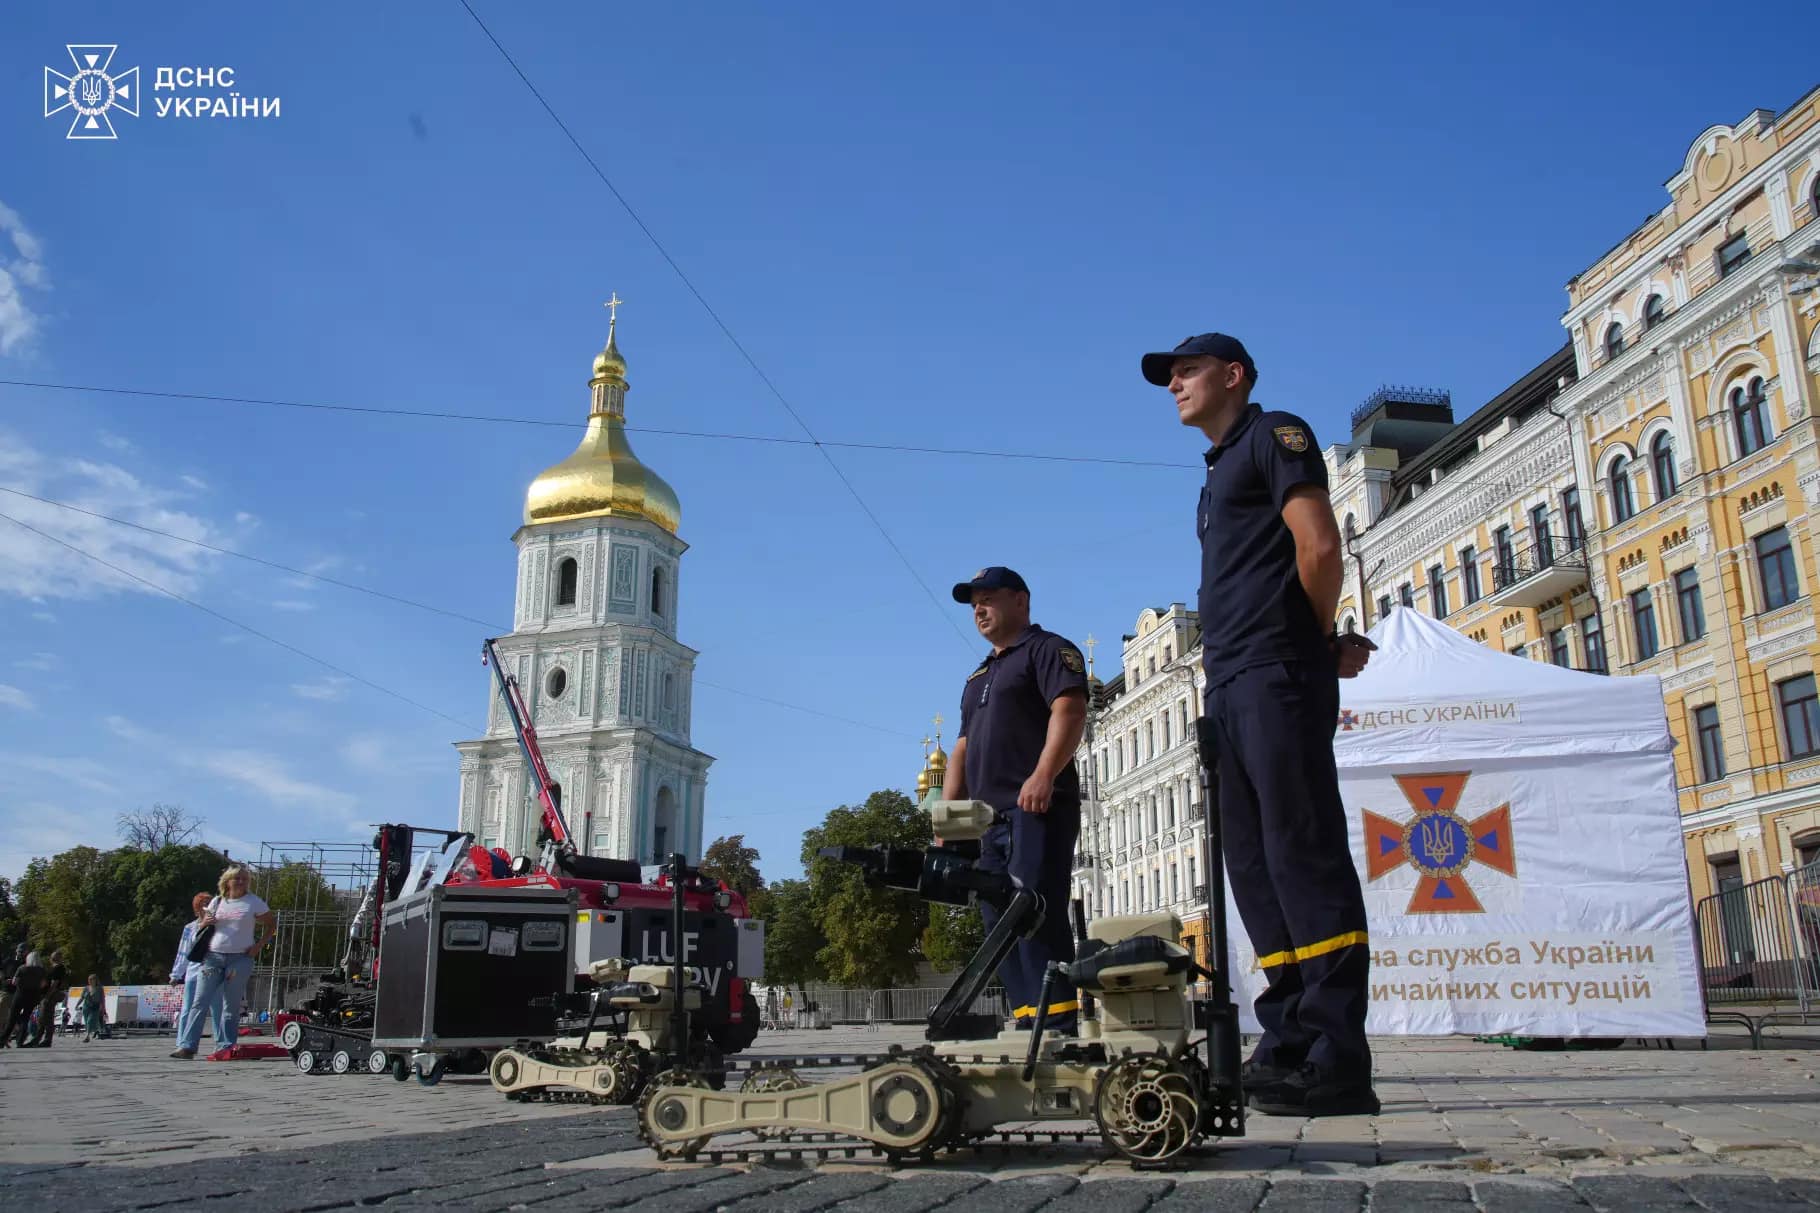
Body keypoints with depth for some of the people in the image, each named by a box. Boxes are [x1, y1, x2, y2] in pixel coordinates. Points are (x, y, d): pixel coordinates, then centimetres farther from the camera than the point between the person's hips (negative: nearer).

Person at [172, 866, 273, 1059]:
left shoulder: (254, 903, 2)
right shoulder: (217, 902, 10)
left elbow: (271, 923, 9)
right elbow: (199, 925, 20)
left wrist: (259, 945, -3)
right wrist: (204, 923, -4)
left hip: (240, 959, -2)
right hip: (213, 956, 3)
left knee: (231, 1006, 0)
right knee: (200, 1003, -5)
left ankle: (226, 1047, 5)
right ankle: (187, 1046, -7)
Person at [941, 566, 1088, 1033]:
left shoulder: (1047, 649, 3)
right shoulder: (978, 677, 29)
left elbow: (1069, 710, -14)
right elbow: (963, 748, 29)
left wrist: (1043, 775, -27)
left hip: (1036, 808, -9)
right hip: (991, 817, 9)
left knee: (1035, 911, -18)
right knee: (999, 922, 3)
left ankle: (1059, 1024, -19)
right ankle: (1027, 1023, 4)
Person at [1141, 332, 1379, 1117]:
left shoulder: (1274, 435, 2)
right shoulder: (1219, 473, 27)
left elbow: (1319, 548, -10)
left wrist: (1317, 643, 2)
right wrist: (1328, 643, 9)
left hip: (1277, 677, -9)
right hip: (1230, 684, 9)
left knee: (1304, 859, -12)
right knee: (1254, 868, 5)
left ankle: (1337, 1062, -12)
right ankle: (1290, 1046, 8)